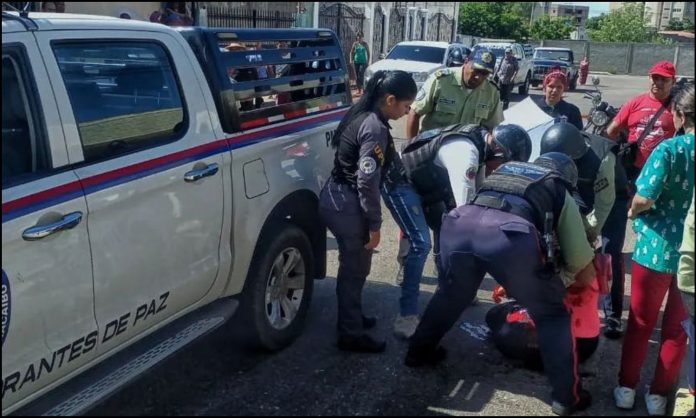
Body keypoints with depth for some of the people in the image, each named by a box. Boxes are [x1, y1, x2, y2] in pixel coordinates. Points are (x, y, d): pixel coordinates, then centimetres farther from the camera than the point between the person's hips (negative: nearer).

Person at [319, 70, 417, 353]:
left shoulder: (361, 114, 8)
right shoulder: (375, 128, -22)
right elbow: (367, 182, -24)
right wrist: (374, 225, -16)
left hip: (335, 197, 10)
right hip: (347, 205, -10)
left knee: (352, 266, 23)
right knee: (356, 269, 4)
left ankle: (350, 319, 39)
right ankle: (351, 335, 18)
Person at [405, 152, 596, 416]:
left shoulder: (504, 170, 40)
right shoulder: (562, 195, 29)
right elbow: (586, 273, 27)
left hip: (458, 223, 4)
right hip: (511, 235, -4)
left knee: (449, 297, 32)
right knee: (552, 316, 19)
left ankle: (418, 353, 47)